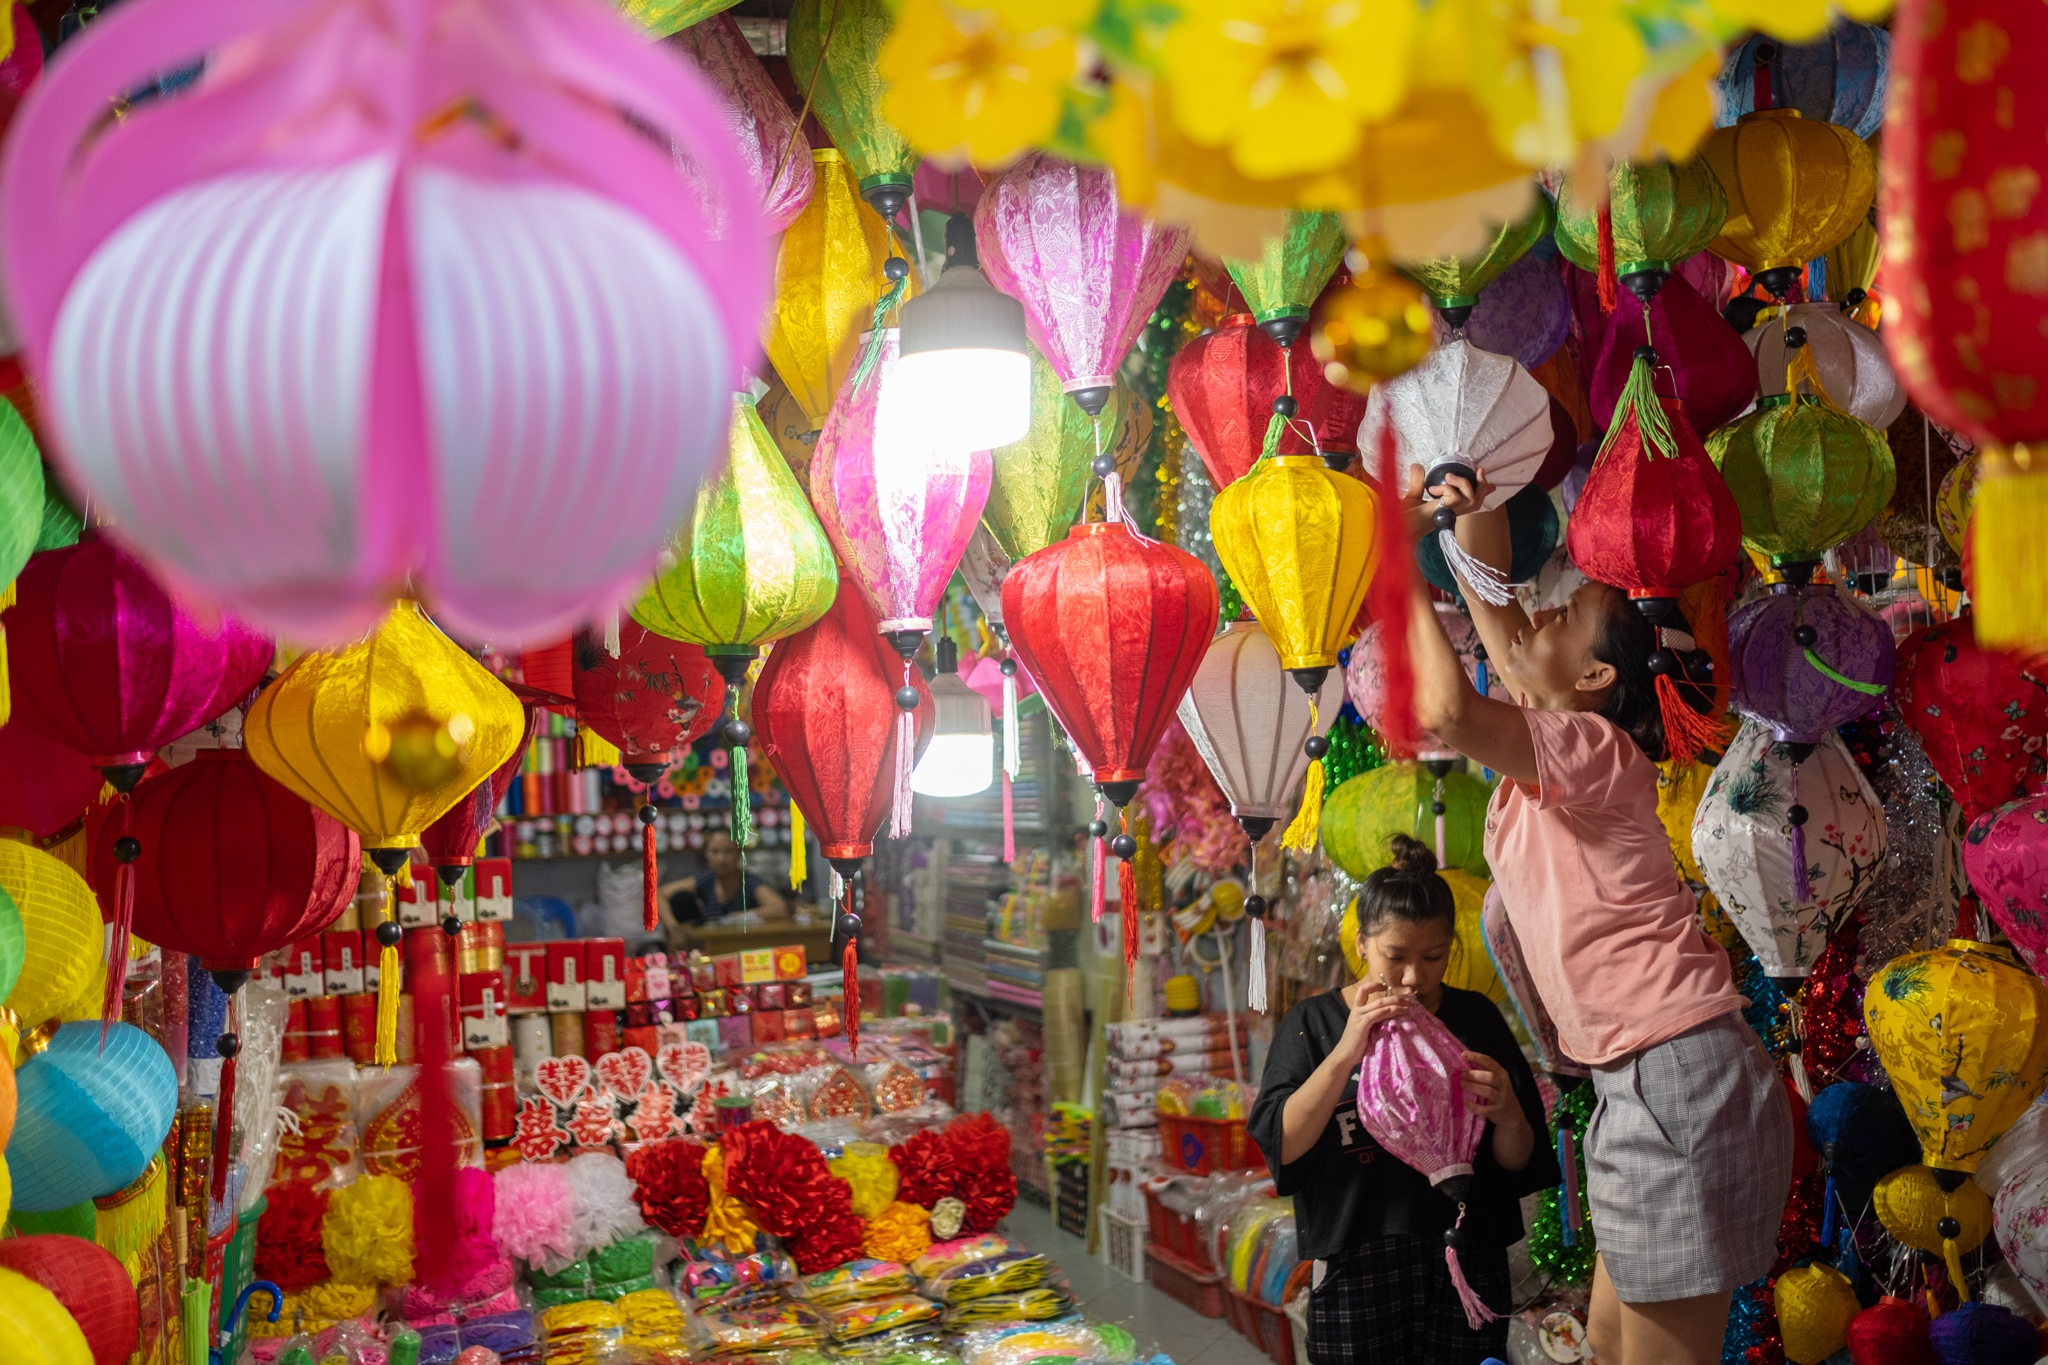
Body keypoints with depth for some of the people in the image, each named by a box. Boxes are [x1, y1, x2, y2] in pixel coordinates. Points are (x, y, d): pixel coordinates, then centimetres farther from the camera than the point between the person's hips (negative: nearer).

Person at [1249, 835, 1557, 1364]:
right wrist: (1346, 1051, -23)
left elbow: (1519, 1163, 4)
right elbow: (1281, 1144, -12)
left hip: (1465, 1260, 2)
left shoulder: (1475, 1019, 5)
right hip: (1355, 1267, -1)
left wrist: (1507, 1115, -18)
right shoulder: (1312, 1023, 2)